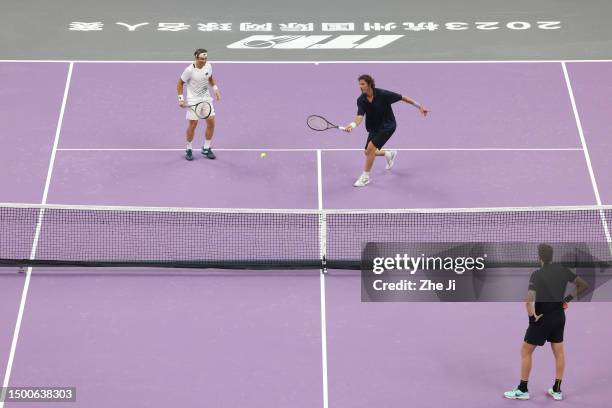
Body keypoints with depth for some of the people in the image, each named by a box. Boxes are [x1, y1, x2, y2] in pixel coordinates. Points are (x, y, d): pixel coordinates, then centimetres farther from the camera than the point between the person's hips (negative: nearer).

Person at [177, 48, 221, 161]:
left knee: (211, 121, -2)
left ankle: (206, 148, 15)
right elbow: (180, 83, -8)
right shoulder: (190, 70, -19)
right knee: (193, 123, -5)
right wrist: (181, 98, -13)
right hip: (193, 100, -5)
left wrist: (215, 88, 7)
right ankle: (189, 149, 14)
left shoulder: (208, 66, -3)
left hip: (206, 98, 5)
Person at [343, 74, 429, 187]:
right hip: (374, 127, 6)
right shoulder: (361, 100, -13)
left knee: (371, 148, -20)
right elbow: (360, 116, -25)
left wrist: (419, 106, -10)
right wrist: (352, 125, -47)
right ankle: (389, 154, 40)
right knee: (368, 152, 11)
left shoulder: (383, 94, -23)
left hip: (387, 126, -6)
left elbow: (402, 98, -13)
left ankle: (365, 176, -5)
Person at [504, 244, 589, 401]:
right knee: (559, 352, 16)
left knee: (525, 352, 7)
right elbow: (584, 285, 7)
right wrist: (568, 298, 7)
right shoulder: (563, 270, -2)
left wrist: (532, 315, -17)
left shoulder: (537, 275, -19)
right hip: (559, 316, 6)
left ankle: (523, 390, 13)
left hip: (542, 318, -6)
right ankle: (557, 390, 21)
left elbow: (529, 299, -32)